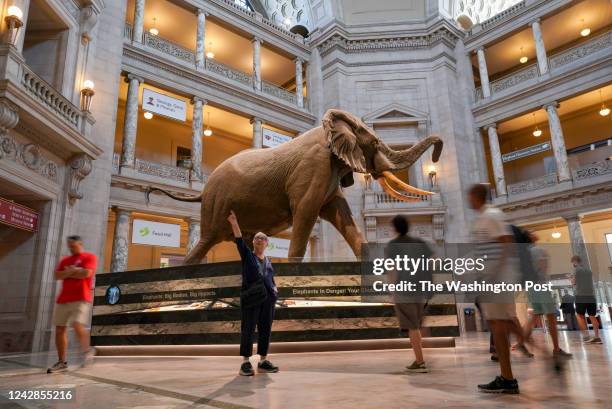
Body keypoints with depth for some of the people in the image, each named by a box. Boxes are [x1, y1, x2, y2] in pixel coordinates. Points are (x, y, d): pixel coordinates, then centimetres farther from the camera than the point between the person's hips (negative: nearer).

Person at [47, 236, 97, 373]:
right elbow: (57, 275, 4)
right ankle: (62, 362, 15)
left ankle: (86, 352, 0)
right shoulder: (65, 260, 18)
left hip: (81, 299, -7)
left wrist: (69, 273, -2)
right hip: (63, 299, 7)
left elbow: (86, 273, -15)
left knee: (77, 325, -21)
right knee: (59, 329, 6)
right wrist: (74, 271, -10)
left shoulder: (89, 257, 1)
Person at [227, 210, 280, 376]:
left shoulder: (268, 261, 20)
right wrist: (234, 223, -22)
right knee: (248, 329, -5)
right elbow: (239, 240, -8)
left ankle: (263, 361, 10)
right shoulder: (247, 254, 8)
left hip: (268, 299, 4)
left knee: (265, 329, 4)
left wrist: (274, 289, 3)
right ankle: (245, 363, -3)